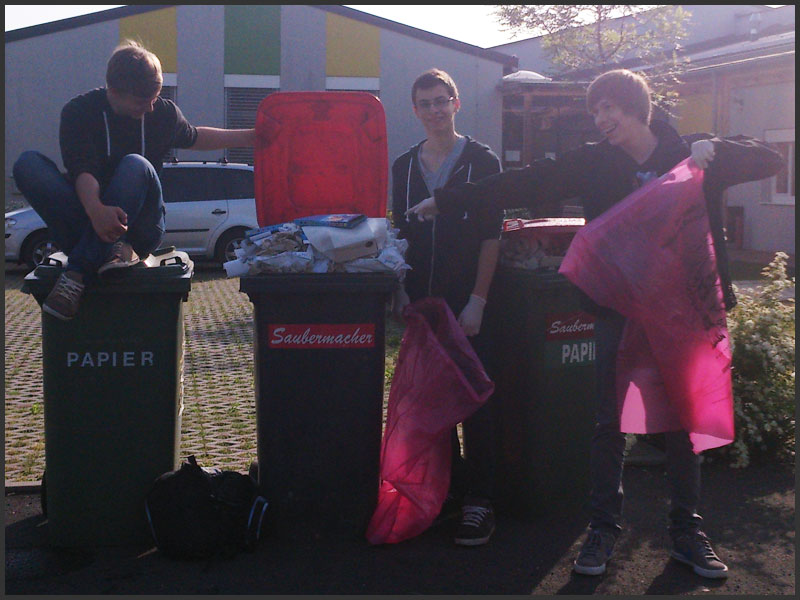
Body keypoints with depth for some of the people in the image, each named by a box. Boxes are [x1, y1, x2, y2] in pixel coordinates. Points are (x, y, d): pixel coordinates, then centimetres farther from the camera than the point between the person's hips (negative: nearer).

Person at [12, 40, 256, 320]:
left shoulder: (163, 112, 4)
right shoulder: (79, 111, -7)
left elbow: (194, 138, 26)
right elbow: (83, 170, -22)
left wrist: (251, 136, 21)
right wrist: (96, 210, -43)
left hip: (140, 229, 1)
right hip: (90, 217, -1)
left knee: (136, 166, -32)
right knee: (28, 164, -25)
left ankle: (77, 273, -37)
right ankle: (112, 250, -39)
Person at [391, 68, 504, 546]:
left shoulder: (482, 161, -1)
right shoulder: (405, 166, 12)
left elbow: (491, 237, -5)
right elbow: (400, 234, 14)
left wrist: (477, 300, -11)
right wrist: (401, 290, 2)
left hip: (467, 302, -4)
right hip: (421, 302, 4)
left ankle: (479, 501, 3)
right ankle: (448, 486, 20)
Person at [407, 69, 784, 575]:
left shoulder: (693, 157, 1)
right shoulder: (593, 162, 3)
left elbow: (770, 161, -2)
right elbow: (523, 185, 0)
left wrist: (714, 149, -20)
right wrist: (446, 201, -3)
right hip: (619, 307, 1)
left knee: (683, 421, 8)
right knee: (610, 423, 4)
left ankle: (688, 531, 21)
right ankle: (604, 528, 16)